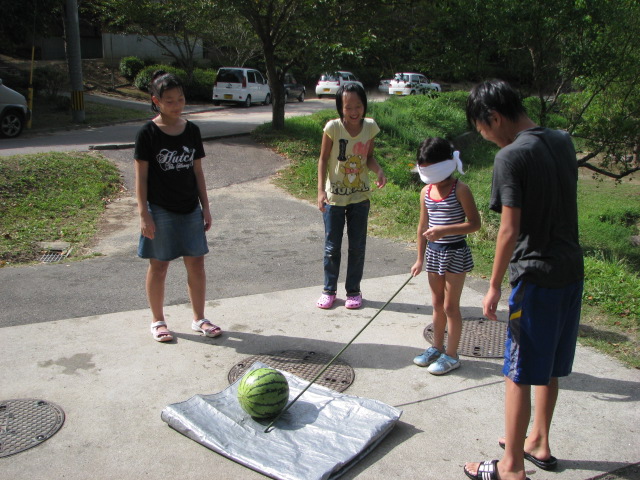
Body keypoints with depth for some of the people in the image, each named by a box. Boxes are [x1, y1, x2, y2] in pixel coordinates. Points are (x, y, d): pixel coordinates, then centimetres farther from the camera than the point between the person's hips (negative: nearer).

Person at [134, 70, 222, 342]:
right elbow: (141, 177, -7)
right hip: (160, 210, -4)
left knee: (196, 263, 8)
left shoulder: (191, 131, 4)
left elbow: (197, 171, 9)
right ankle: (158, 322, 23)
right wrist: (144, 214, -12)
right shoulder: (148, 133, -8)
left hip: (190, 209, 4)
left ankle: (199, 319, 23)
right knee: (159, 266, 7)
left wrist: (205, 207, 8)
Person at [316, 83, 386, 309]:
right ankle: (329, 290, 25)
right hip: (334, 197, -2)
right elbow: (323, 159, -8)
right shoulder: (333, 127, -14)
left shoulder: (370, 127, -5)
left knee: (357, 247, 10)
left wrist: (379, 171, -14)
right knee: (332, 247, 8)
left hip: (360, 197, 2)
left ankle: (353, 290, 26)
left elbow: (369, 157, 7)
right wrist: (321, 190, -16)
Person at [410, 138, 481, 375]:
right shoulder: (426, 192, 5)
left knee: (450, 305, 2)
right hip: (434, 251, 6)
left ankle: (451, 355, 15)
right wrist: (420, 259, 14)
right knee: (437, 304, 16)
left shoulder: (460, 189, -14)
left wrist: (444, 230, -27)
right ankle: (437, 348, 31)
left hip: (455, 253, -6)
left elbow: (475, 223, -16)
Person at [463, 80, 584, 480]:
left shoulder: (512, 156, -17)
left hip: (536, 277, -8)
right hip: (572, 270, 8)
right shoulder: (563, 141, 6)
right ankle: (539, 443, 38)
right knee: (550, 368, 21)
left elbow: (510, 229, -18)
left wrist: (495, 286, -10)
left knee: (519, 375, 4)